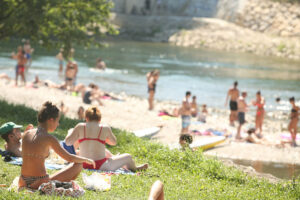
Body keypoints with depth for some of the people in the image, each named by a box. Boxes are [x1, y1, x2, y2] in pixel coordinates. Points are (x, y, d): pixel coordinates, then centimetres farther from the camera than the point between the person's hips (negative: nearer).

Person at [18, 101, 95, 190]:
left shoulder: (26, 134, 6)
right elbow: (69, 158, -2)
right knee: (78, 165, 6)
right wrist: (87, 160, 15)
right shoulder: (49, 138, -11)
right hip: (39, 184, -7)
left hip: (23, 183, 7)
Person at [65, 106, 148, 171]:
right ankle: (135, 169, 47)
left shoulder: (80, 127, -3)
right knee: (128, 157, 19)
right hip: (101, 166, -4)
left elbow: (68, 142, -4)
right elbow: (114, 142, 13)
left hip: (84, 165, 4)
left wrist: (70, 132, 17)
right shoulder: (105, 128, -4)